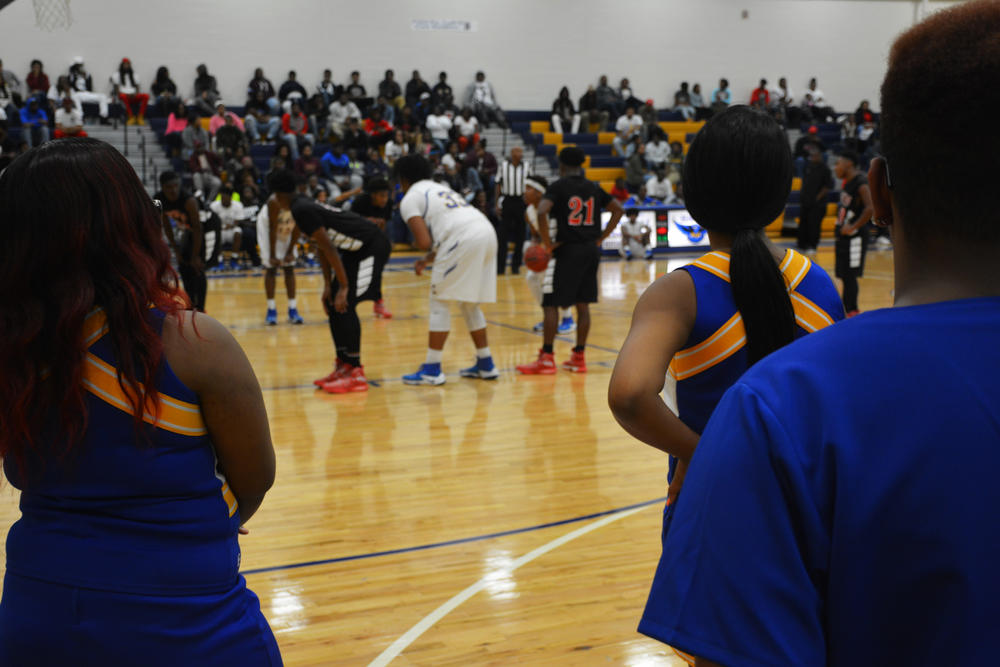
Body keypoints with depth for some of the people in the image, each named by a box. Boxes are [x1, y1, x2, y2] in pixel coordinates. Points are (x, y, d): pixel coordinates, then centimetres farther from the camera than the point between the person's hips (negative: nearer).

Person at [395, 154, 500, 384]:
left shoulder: (410, 199, 7)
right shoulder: (440, 188, 32)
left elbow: (424, 241, -5)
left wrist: (416, 244, 16)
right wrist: (428, 259, 37)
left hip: (464, 240, -8)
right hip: (487, 232, 8)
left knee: (440, 303, 5)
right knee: (469, 303, 21)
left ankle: (432, 369, 6)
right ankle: (485, 364, 26)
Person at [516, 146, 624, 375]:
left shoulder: (559, 186, -6)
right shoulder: (594, 188, 10)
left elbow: (542, 212, -21)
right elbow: (618, 209, 14)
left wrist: (548, 243, -12)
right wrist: (600, 238, 12)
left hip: (568, 250, -5)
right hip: (591, 250, 5)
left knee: (551, 304, 0)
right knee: (583, 304, 11)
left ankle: (546, 359, -3)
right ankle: (579, 357, 14)